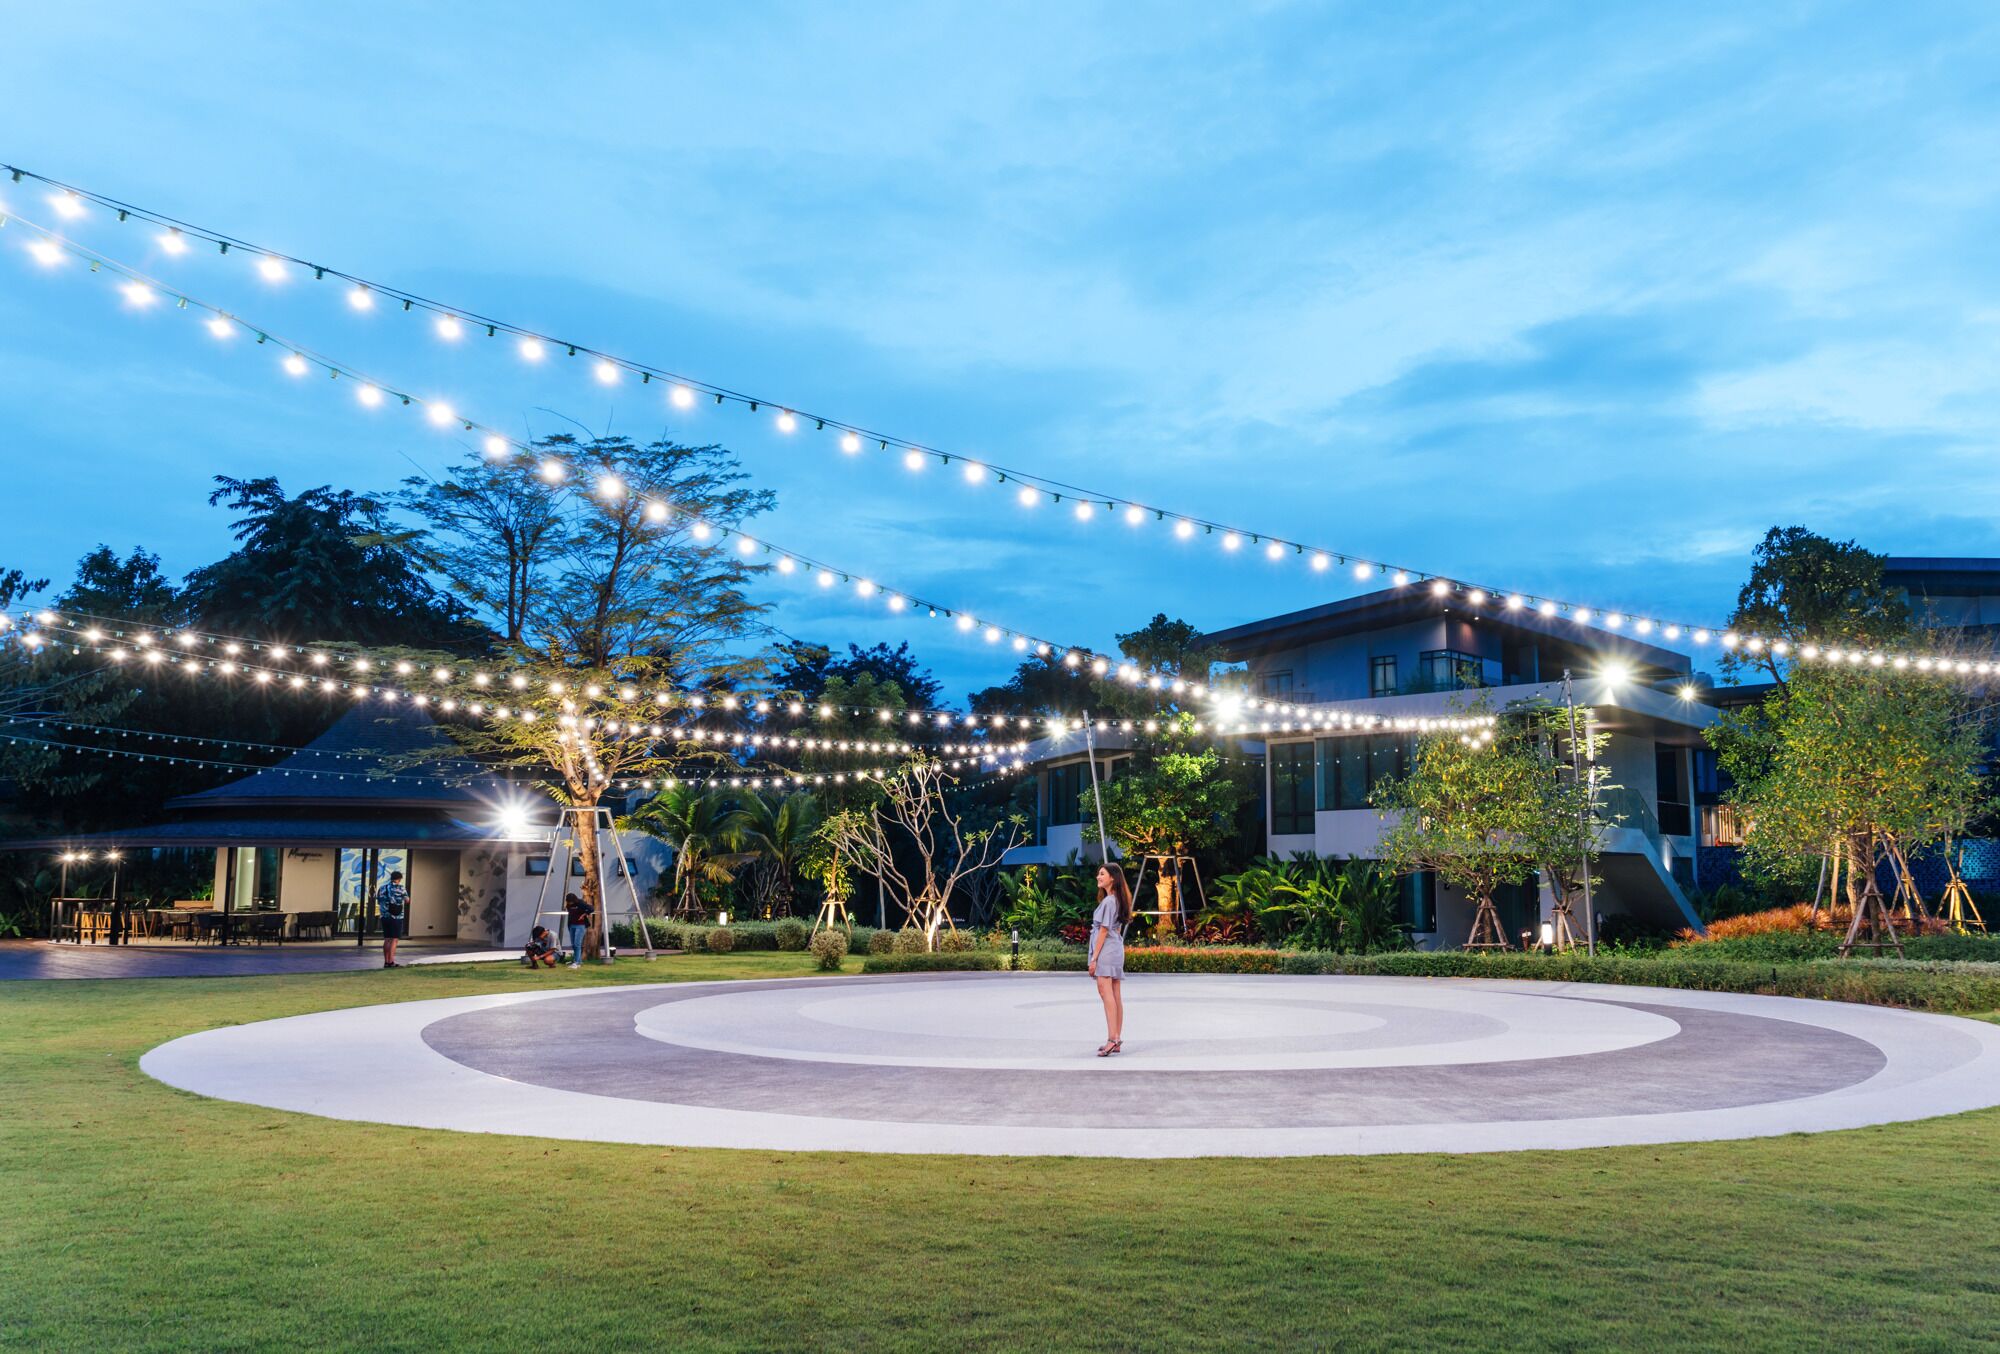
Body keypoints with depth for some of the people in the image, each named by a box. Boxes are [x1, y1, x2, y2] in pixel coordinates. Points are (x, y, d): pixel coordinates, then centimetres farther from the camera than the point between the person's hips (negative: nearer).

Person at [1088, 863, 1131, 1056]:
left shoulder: (1108, 901, -12)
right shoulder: (1118, 900, 17)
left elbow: (1103, 931, -14)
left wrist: (1094, 958, -13)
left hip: (1106, 951, -10)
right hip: (1117, 949, 10)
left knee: (1106, 992, -15)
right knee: (1116, 996, 8)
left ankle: (1112, 1038, -22)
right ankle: (1117, 1040, 11)